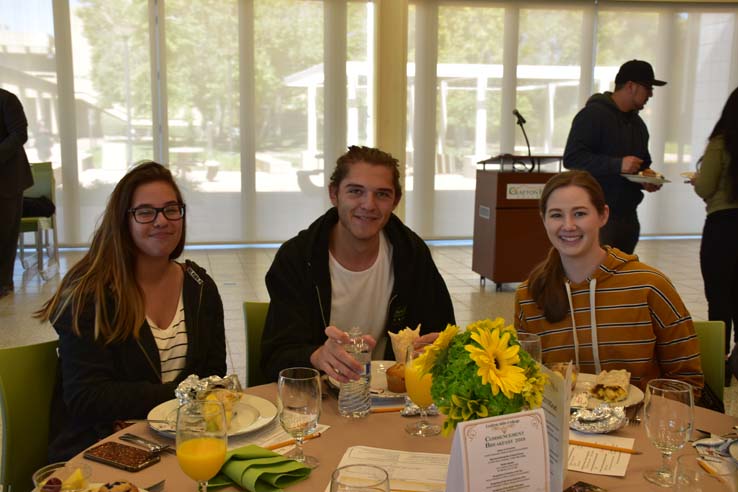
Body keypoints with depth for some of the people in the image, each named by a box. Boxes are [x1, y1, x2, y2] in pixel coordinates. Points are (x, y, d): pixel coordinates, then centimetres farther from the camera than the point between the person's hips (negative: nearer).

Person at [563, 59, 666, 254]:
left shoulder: (637, 123, 20)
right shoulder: (593, 114, -8)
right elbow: (572, 158, -18)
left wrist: (647, 176, 8)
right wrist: (617, 165, -24)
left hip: (628, 215, 8)